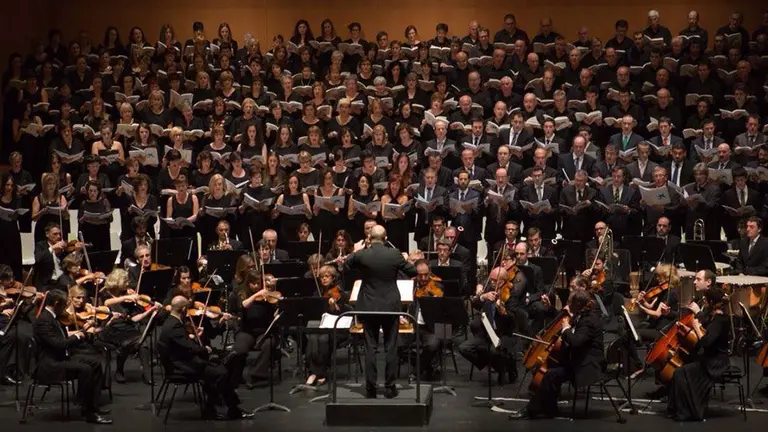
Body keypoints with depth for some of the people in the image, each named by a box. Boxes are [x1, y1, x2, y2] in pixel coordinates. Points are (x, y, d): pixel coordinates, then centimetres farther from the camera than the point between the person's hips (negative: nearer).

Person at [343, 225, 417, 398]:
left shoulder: (361, 255, -10)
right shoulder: (395, 254, -10)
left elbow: (345, 266, 10)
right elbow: (412, 272, 3)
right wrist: (406, 260, 21)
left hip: (369, 307, 0)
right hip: (391, 307, 0)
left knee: (370, 348, 6)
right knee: (391, 348, 7)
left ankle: (371, 388, 6)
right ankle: (390, 387, 9)